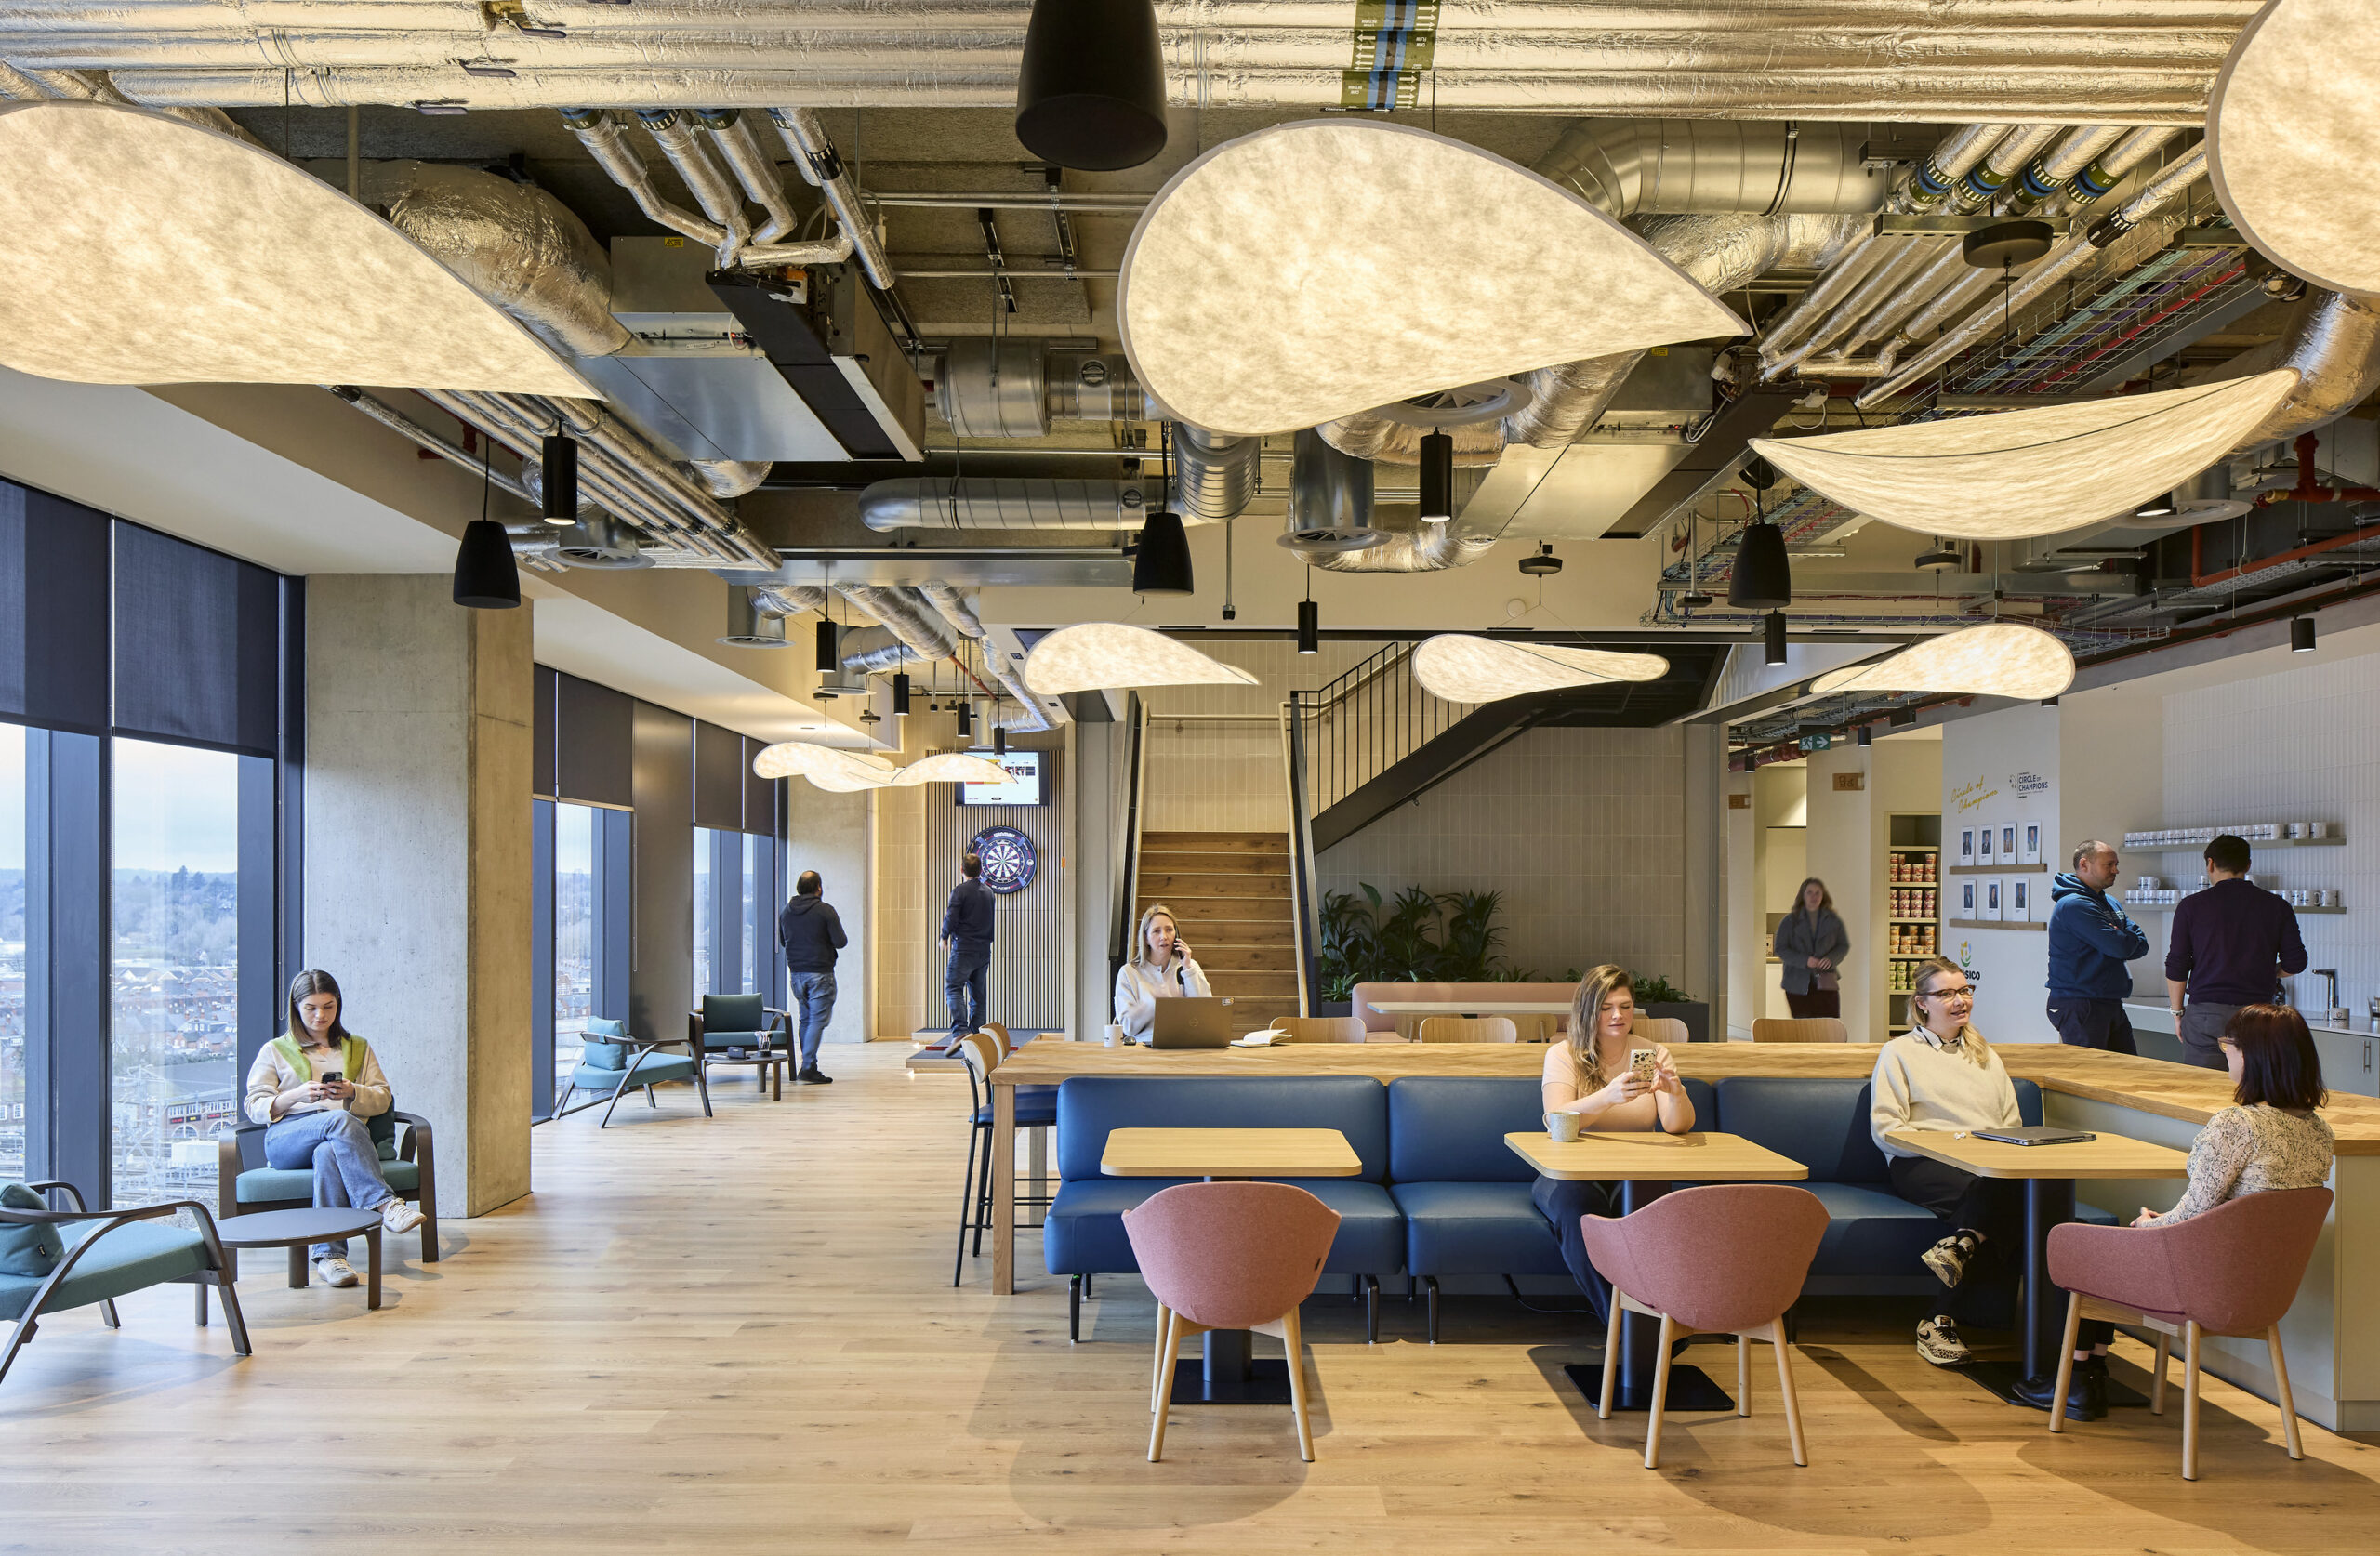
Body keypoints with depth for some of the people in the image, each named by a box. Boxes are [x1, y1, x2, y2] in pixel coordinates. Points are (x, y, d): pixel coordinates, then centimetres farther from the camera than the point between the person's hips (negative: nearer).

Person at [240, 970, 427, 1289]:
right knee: (341, 1120, -37)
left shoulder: (359, 1048, 26)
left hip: (345, 1137, 1)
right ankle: (384, 1204, -46)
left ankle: (329, 1254, -46)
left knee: (327, 1154, -39)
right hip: (287, 1138, -1)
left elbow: (383, 1099, 16)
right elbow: (255, 1107, 10)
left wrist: (354, 1093, -7)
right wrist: (297, 1095, -10)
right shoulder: (275, 1051, 22)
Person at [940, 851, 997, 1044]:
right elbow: (991, 921, 14)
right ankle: (977, 1035, 9)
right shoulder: (988, 892, 12)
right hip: (984, 950, 6)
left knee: (953, 988, -7)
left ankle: (960, 1031, -25)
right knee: (977, 993, 11)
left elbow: (951, 918, -13)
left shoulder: (960, 891, -8)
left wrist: (944, 937, 4)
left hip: (964, 949, -6)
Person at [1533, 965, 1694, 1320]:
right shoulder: (1562, 1055, 1)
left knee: (1648, 1201, -34)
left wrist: (1675, 1092, -27)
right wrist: (1608, 1097, -35)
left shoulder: (1654, 1054, 8)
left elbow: (1679, 1125, -3)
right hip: (1572, 1174, -1)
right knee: (1578, 1205, -35)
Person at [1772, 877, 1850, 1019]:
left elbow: (1844, 946, 9)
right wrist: (1805, 960, -18)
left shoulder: (1833, 920, 6)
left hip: (1825, 982, 1)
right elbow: (1781, 950, -2)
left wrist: (1831, 959, -13)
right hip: (1798, 984, -1)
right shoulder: (1789, 921, 1)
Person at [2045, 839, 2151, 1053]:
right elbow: (2120, 947, -20)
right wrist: (2127, 940, 3)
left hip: (2111, 1003, 10)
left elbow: (2142, 945, 11)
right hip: (2079, 1006, -10)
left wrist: (2121, 940, -10)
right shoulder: (2073, 905, -15)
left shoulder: (2111, 903, 19)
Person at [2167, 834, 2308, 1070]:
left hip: (2205, 1014, -2)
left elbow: (2176, 966, -1)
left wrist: (2177, 1012, 9)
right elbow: (2295, 962, 4)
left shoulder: (2192, 905, 0)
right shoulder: (2277, 906, 5)